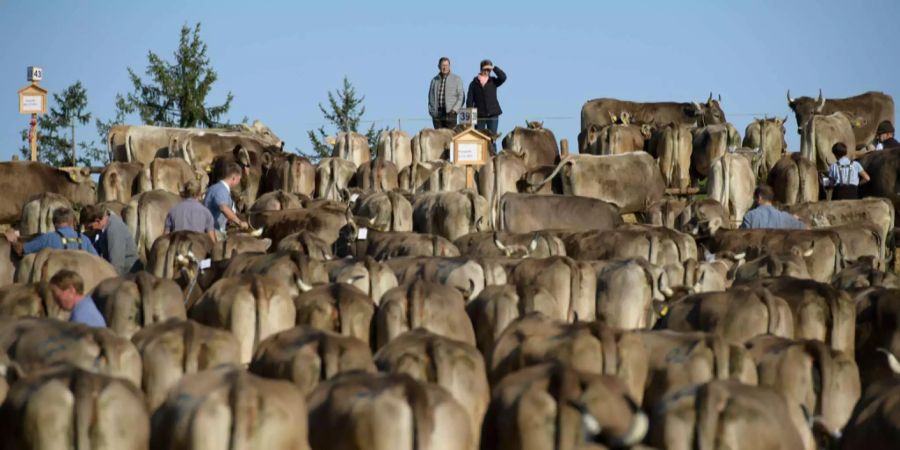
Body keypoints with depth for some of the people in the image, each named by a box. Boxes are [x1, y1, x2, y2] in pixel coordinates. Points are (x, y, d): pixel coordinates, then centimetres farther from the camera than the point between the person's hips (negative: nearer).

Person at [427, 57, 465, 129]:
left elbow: (461, 97, 3)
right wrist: (431, 110, 5)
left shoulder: (456, 79, 6)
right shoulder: (434, 80, 14)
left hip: (450, 113, -3)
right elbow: (431, 97, 19)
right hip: (437, 114, 3)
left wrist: (455, 109, -9)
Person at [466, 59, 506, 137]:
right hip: (479, 115, -1)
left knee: (492, 136, -3)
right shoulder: (474, 83, 7)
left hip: (493, 114, 1)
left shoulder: (493, 81, 10)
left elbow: (503, 77, -8)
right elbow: (469, 100, 4)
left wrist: (494, 68, -7)